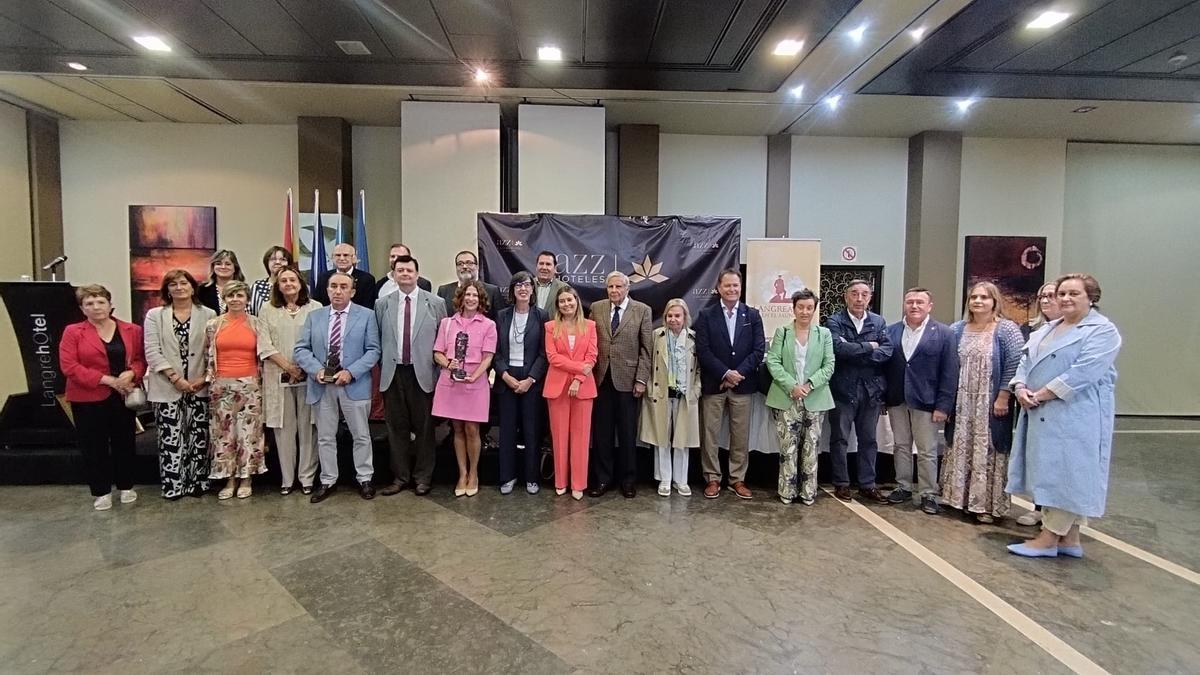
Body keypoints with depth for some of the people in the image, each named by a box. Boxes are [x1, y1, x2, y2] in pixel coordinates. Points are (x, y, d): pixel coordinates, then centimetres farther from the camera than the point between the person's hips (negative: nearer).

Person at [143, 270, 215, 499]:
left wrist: (204, 378, -10)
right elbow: (152, 351, -3)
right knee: (170, 438, 2)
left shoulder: (208, 315, 5)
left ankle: (197, 482, 15)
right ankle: (172, 484, 12)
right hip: (167, 387, 0)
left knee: (199, 437, 4)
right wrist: (176, 379, -12)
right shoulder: (154, 315, 6)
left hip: (199, 387, 0)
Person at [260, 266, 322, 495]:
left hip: (309, 375, -1)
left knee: (307, 427, 2)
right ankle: (286, 478, 15)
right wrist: (287, 366, -8)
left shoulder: (315, 308, 3)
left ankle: (307, 477, 12)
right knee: (284, 428, 5)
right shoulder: (267, 310, 8)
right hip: (279, 377, 1)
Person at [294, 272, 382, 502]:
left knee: (361, 435, 7)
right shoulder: (314, 316, 9)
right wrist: (317, 369, -13)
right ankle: (328, 481, 24)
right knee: (325, 437, 11)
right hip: (322, 385, 3)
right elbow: (300, 349, 5)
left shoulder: (366, 315, 1)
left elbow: (373, 350, -5)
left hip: (354, 384, -2)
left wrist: (351, 372, -17)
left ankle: (364, 479, 21)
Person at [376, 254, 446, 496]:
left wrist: (439, 369, -1)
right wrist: (383, 368, 4)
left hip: (422, 374, -2)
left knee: (424, 427, 5)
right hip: (393, 374, 2)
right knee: (397, 427, 9)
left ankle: (423, 477, 18)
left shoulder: (435, 303, 1)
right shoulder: (382, 304, 7)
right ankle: (400, 477, 20)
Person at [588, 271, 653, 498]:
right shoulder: (596, 308, 7)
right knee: (602, 432, 8)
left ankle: (628, 480, 21)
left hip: (627, 379, -2)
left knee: (627, 433, 7)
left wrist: (641, 379, -8)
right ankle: (602, 478, 20)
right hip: (601, 378, 2)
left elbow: (646, 348, -2)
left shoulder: (642, 310, 0)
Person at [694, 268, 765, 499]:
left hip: (743, 384, 1)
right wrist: (725, 374, -14)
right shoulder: (706, 316, 2)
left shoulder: (752, 315, 6)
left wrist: (738, 373, -12)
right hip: (713, 384, -1)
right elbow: (703, 350, -6)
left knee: (741, 435, 8)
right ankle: (712, 479, 15)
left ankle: (738, 479, 20)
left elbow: (759, 349, -1)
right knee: (710, 434, 3)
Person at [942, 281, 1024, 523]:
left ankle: (987, 504, 9)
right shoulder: (957, 329, 8)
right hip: (961, 404, 4)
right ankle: (962, 497, 19)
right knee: (961, 450, 8)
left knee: (987, 451, 0)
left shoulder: (1007, 330, -3)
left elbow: (1014, 366, -9)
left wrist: (1003, 398, -13)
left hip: (991, 404, -4)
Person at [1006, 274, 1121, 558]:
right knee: (1056, 474, 12)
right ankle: (1069, 539, 22)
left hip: (1076, 416, -8)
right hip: (1042, 415, 8)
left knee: (1067, 473, -1)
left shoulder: (1102, 331, -8)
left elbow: (1083, 372, -19)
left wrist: (1041, 394, -17)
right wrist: (1022, 389, -7)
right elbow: (1027, 361, 12)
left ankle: (1048, 539, 5)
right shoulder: (1047, 329, 16)